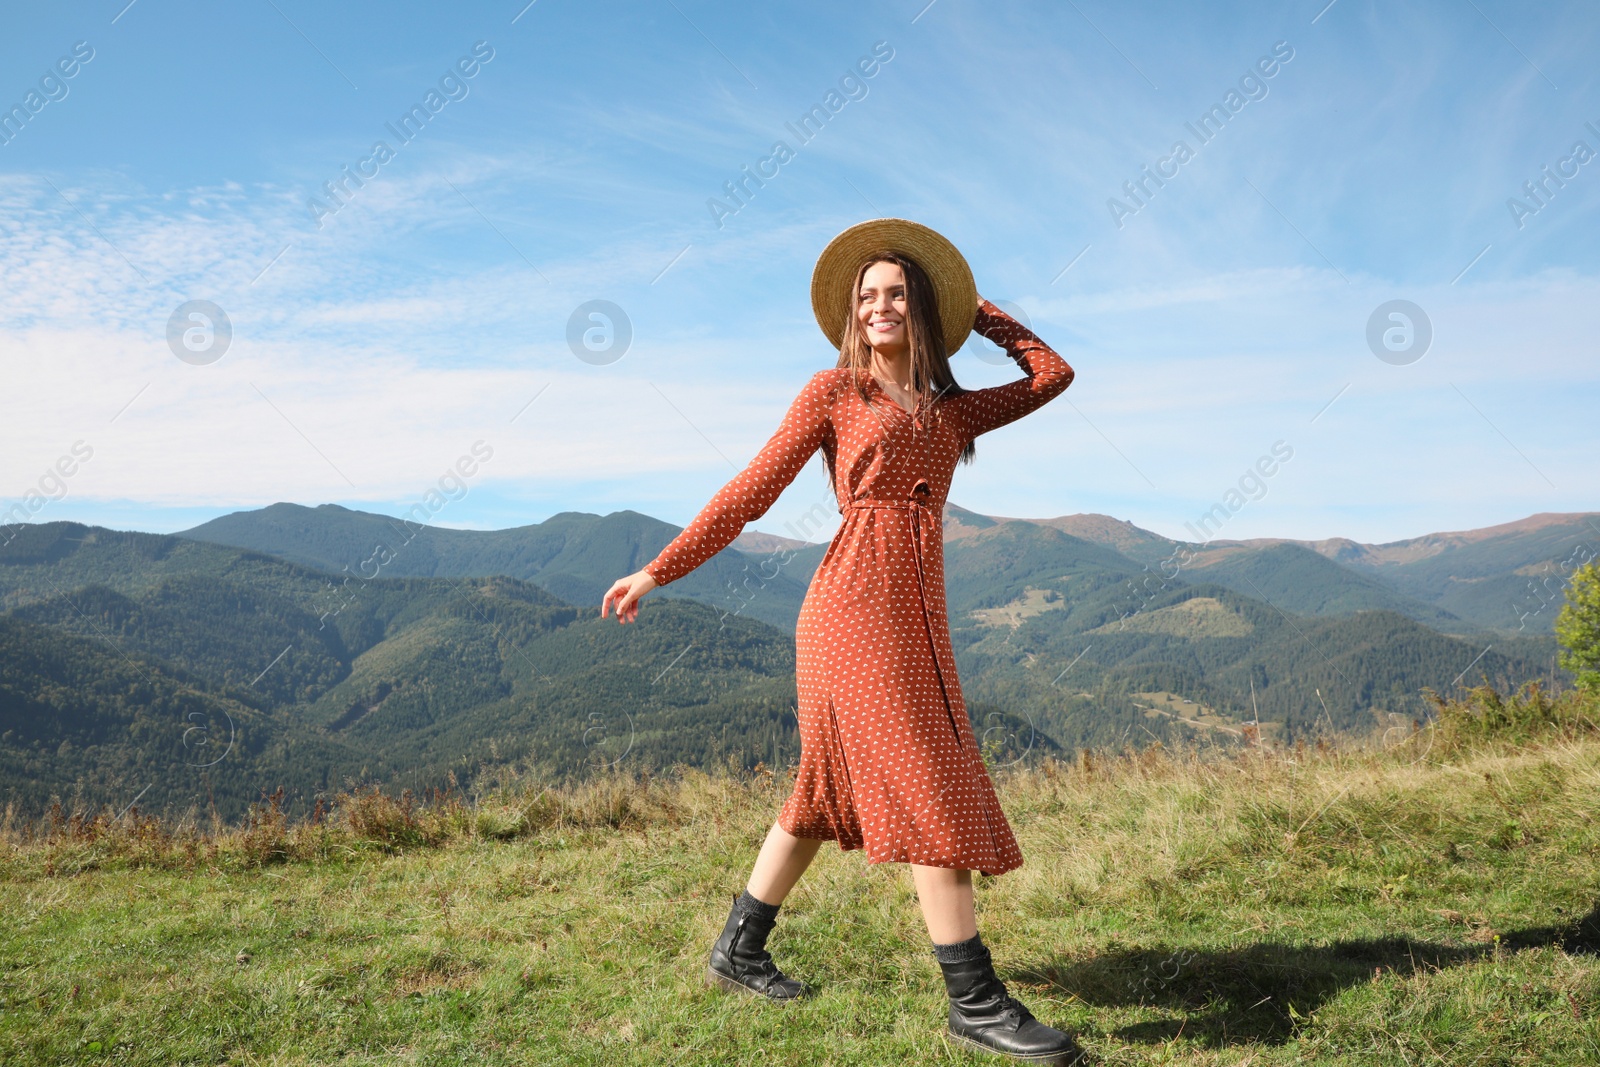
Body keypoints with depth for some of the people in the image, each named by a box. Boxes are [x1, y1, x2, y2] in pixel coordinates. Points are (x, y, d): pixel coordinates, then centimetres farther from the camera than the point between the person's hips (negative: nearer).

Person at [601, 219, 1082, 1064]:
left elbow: (1052, 374, 20)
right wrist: (659, 571, 4)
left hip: (918, 616, 6)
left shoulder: (952, 412, 17)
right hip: (857, 606, -6)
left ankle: (738, 950, 26)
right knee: (928, 792, -8)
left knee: (834, 788, 12)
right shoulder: (833, 393, 3)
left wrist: (977, 314, 26)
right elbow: (750, 492, 4)